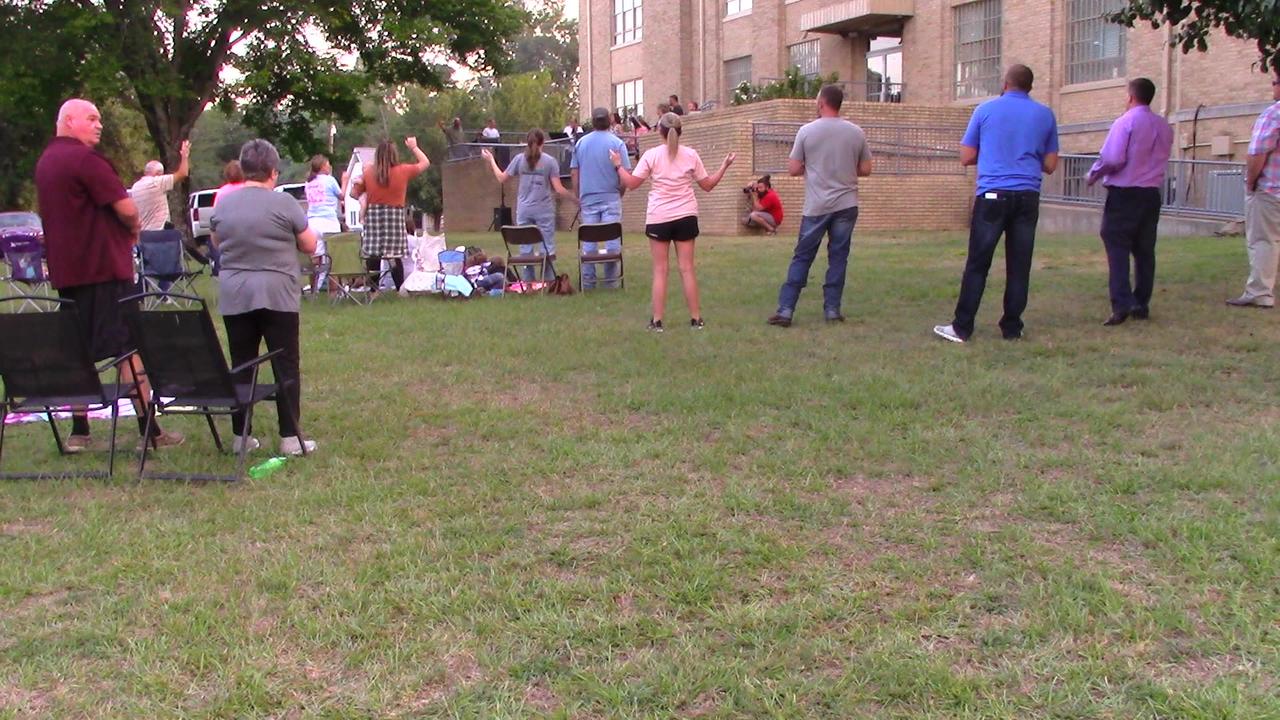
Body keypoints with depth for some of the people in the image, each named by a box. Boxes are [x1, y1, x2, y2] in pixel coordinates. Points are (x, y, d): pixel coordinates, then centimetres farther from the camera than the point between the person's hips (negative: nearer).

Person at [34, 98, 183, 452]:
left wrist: (126, 227, 9)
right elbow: (126, 209, -17)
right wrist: (134, 226, 4)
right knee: (130, 348, -5)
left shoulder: (45, 161, 16)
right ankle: (149, 431, -3)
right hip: (103, 267, -9)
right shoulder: (84, 158, -13)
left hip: (65, 270, 9)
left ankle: (79, 431, 14)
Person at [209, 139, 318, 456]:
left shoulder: (223, 205, 5)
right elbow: (309, 245, 0)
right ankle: (290, 438, 3)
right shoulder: (283, 203, -8)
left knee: (241, 368, 10)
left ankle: (241, 436, 15)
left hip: (234, 298, 4)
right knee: (286, 368, 3)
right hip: (277, 296, -4)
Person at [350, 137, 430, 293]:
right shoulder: (403, 171, -3)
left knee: (373, 256, 4)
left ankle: (373, 289, 7)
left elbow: (354, 194, 7)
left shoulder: (368, 173, 0)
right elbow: (425, 163, 11)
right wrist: (413, 147, 20)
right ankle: (401, 289, 4)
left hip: (373, 215, 2)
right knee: (395, 257, 1)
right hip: (395, 215, -1)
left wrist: (356, 183, 24)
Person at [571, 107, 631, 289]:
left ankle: (588, 281, 10)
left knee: (588, 240, 8)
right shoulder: (617, 143, -4)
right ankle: (610, 280, 2)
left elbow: (574, 172, 8)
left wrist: (578, 195, 16)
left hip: (588, 198, 3)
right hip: (610, 197, -3)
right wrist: (620, 193, 7)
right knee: (612, 240, 1)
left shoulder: (581, 142, 6)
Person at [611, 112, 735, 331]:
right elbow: (708, 185, 6)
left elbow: (631, 183, -2)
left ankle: (657, 321, 3)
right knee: (687, 269, 6)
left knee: (660, 270, 4)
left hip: (659, 217, -1)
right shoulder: (691, 155, 0)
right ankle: (696, 319, 9)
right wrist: (724, 166, 17)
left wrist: (618, 166, 12)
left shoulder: (652, 155, -5)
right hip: (685, 217, 1)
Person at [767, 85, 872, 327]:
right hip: (846, 205, 1)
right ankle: (832, 310, 9)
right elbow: (865, 170, 7)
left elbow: (793, 170, -1)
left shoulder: (807, 131, -4)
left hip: (816, 207, -1)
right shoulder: (856, 132, 1)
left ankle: (785, 310, 2)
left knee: (802, 258, 4)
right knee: (838, 258, 8)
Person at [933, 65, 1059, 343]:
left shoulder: (986, 110, 4)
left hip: (992, 196, -2)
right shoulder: (1045, 115, 9)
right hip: (1028, 197, 2)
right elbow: (1050, 165, 11)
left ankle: (962, 328, -1)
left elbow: (966, 157, 7)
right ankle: (1012, 328, 9)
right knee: (1019, 266, 6)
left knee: (977, 265, -1)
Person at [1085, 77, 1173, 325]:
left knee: (1117, 248, -6)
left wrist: (1092, 176, -2)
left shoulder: (1126, 121, -10)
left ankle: (1122, 304, -16)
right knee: (1144, 250, 11)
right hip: (1152, 193, 7)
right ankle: (1141, 304, 15)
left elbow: (1112, 159, -16)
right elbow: (1160, 160, 14)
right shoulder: (1164, 127, 10)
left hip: (1124, 193, -6)